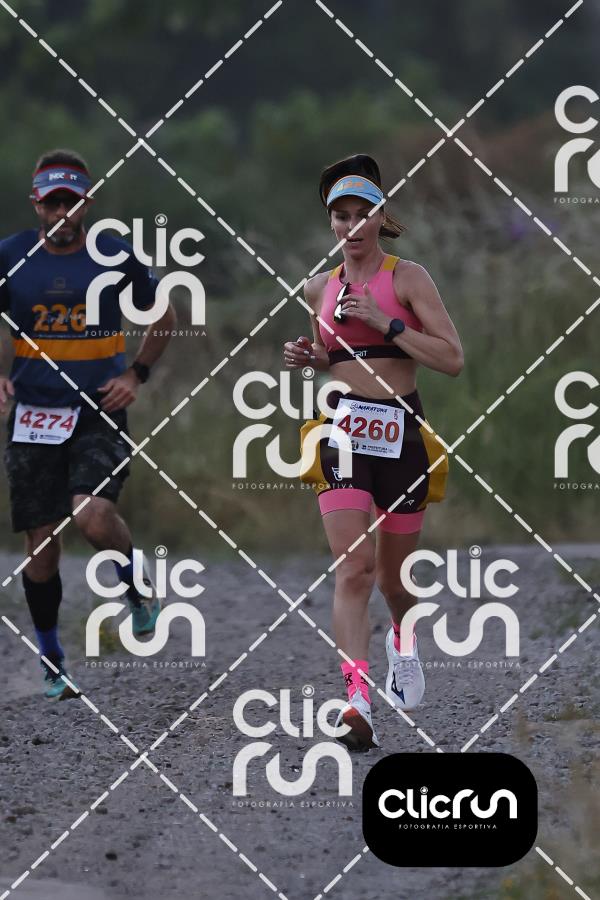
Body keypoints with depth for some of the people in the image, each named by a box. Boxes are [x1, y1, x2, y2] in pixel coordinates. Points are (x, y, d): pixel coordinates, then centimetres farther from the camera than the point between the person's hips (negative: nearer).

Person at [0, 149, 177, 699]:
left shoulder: (115, 257, -2)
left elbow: (164, 316, 14)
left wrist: (136, 375, 3)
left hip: (100, 412, -2)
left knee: (93, 515, -25)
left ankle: (137, 586, 7)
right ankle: (52, 664, 17)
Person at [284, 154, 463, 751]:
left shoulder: (408, 278, -3)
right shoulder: (319, 289, 9)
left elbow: (451, 358, -11)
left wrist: (386, 323, -17)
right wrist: (308, 357, 5)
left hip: (401, 431, -2)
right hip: (343, 430, 2)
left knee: (393, 575, 13)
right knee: (353, 569, -15)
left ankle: (402, 638, 50)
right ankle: (357, 702, -24)